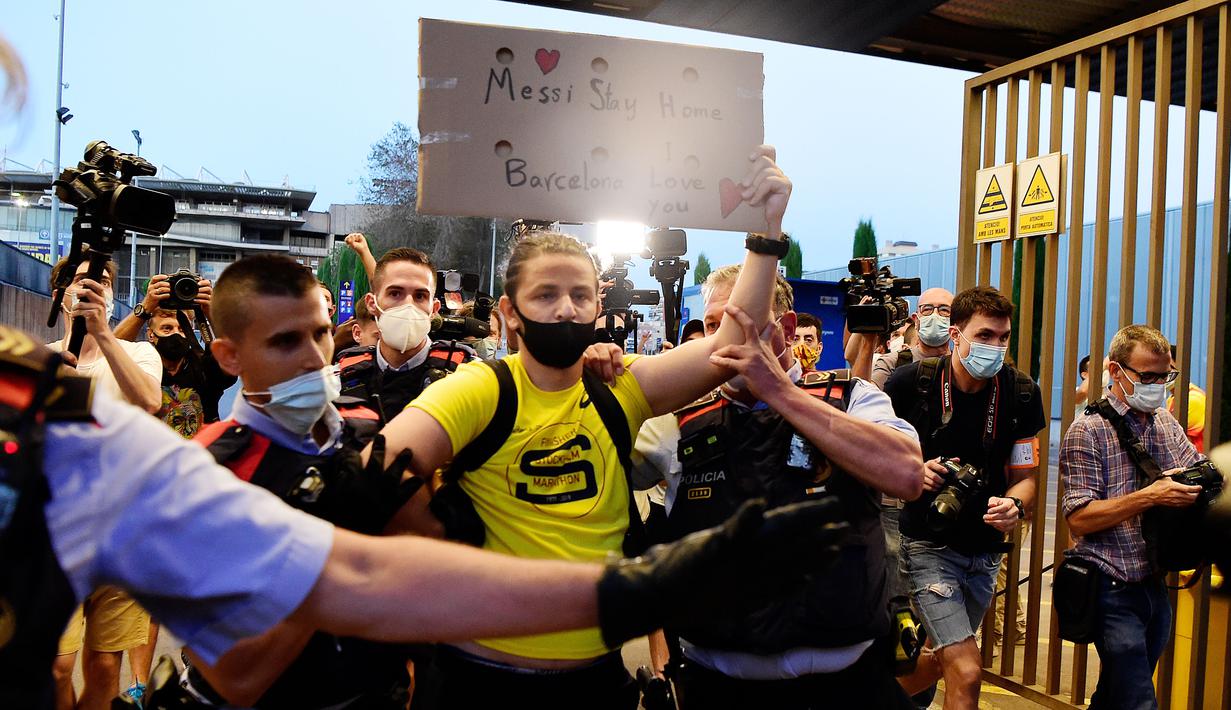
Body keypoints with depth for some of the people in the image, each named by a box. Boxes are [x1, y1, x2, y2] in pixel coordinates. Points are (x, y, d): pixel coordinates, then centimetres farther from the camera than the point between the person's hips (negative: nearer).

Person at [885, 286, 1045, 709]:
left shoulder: (1021, 394, -6)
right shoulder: (911, 383, -15)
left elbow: (1025, 476, 1)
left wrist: (1014, 506, -20)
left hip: (985, 548, 5)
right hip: (928, 543, -4)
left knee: (944, 657, 20)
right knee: (966, 671, -14)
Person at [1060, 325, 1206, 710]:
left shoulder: (1167, 423, 10)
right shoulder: (1087, 431, -10)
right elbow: (1078, 518, -16)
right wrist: (1149, 496, -23)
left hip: (1155, 587, 7)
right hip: (1114, 591, -6)